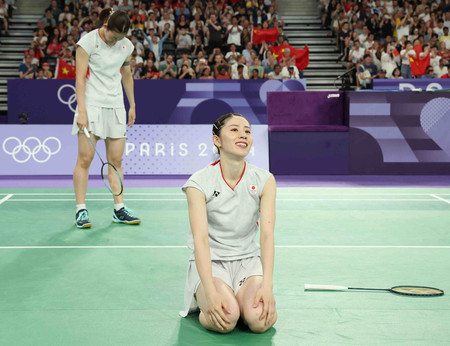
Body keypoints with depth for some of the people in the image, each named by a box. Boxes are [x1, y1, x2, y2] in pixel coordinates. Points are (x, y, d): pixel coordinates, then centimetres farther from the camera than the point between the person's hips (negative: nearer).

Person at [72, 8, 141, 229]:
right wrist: (81, 111, -17)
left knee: (116, 160, 4)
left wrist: (132, 105, 19)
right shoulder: (88, 42, -8)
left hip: (115, 106, 5)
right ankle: (81, 210, 0)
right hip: (91, 104, -4)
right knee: (85, 158, -6)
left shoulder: (126, 46, 7)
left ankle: (119, 210, 10)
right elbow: (80, 77, -10)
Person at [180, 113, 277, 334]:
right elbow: (200, 239, -20)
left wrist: (267, 286, -25)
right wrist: (211, 293, -32)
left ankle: (242, 298, 9)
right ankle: (203, 301, 5)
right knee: (224, 320, -30)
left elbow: (267, 234, -11)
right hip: (210, 262, -2)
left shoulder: (265, 180, -4)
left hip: (249, 260, 2)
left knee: (259, 320, -26)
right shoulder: (199, 183, -12)